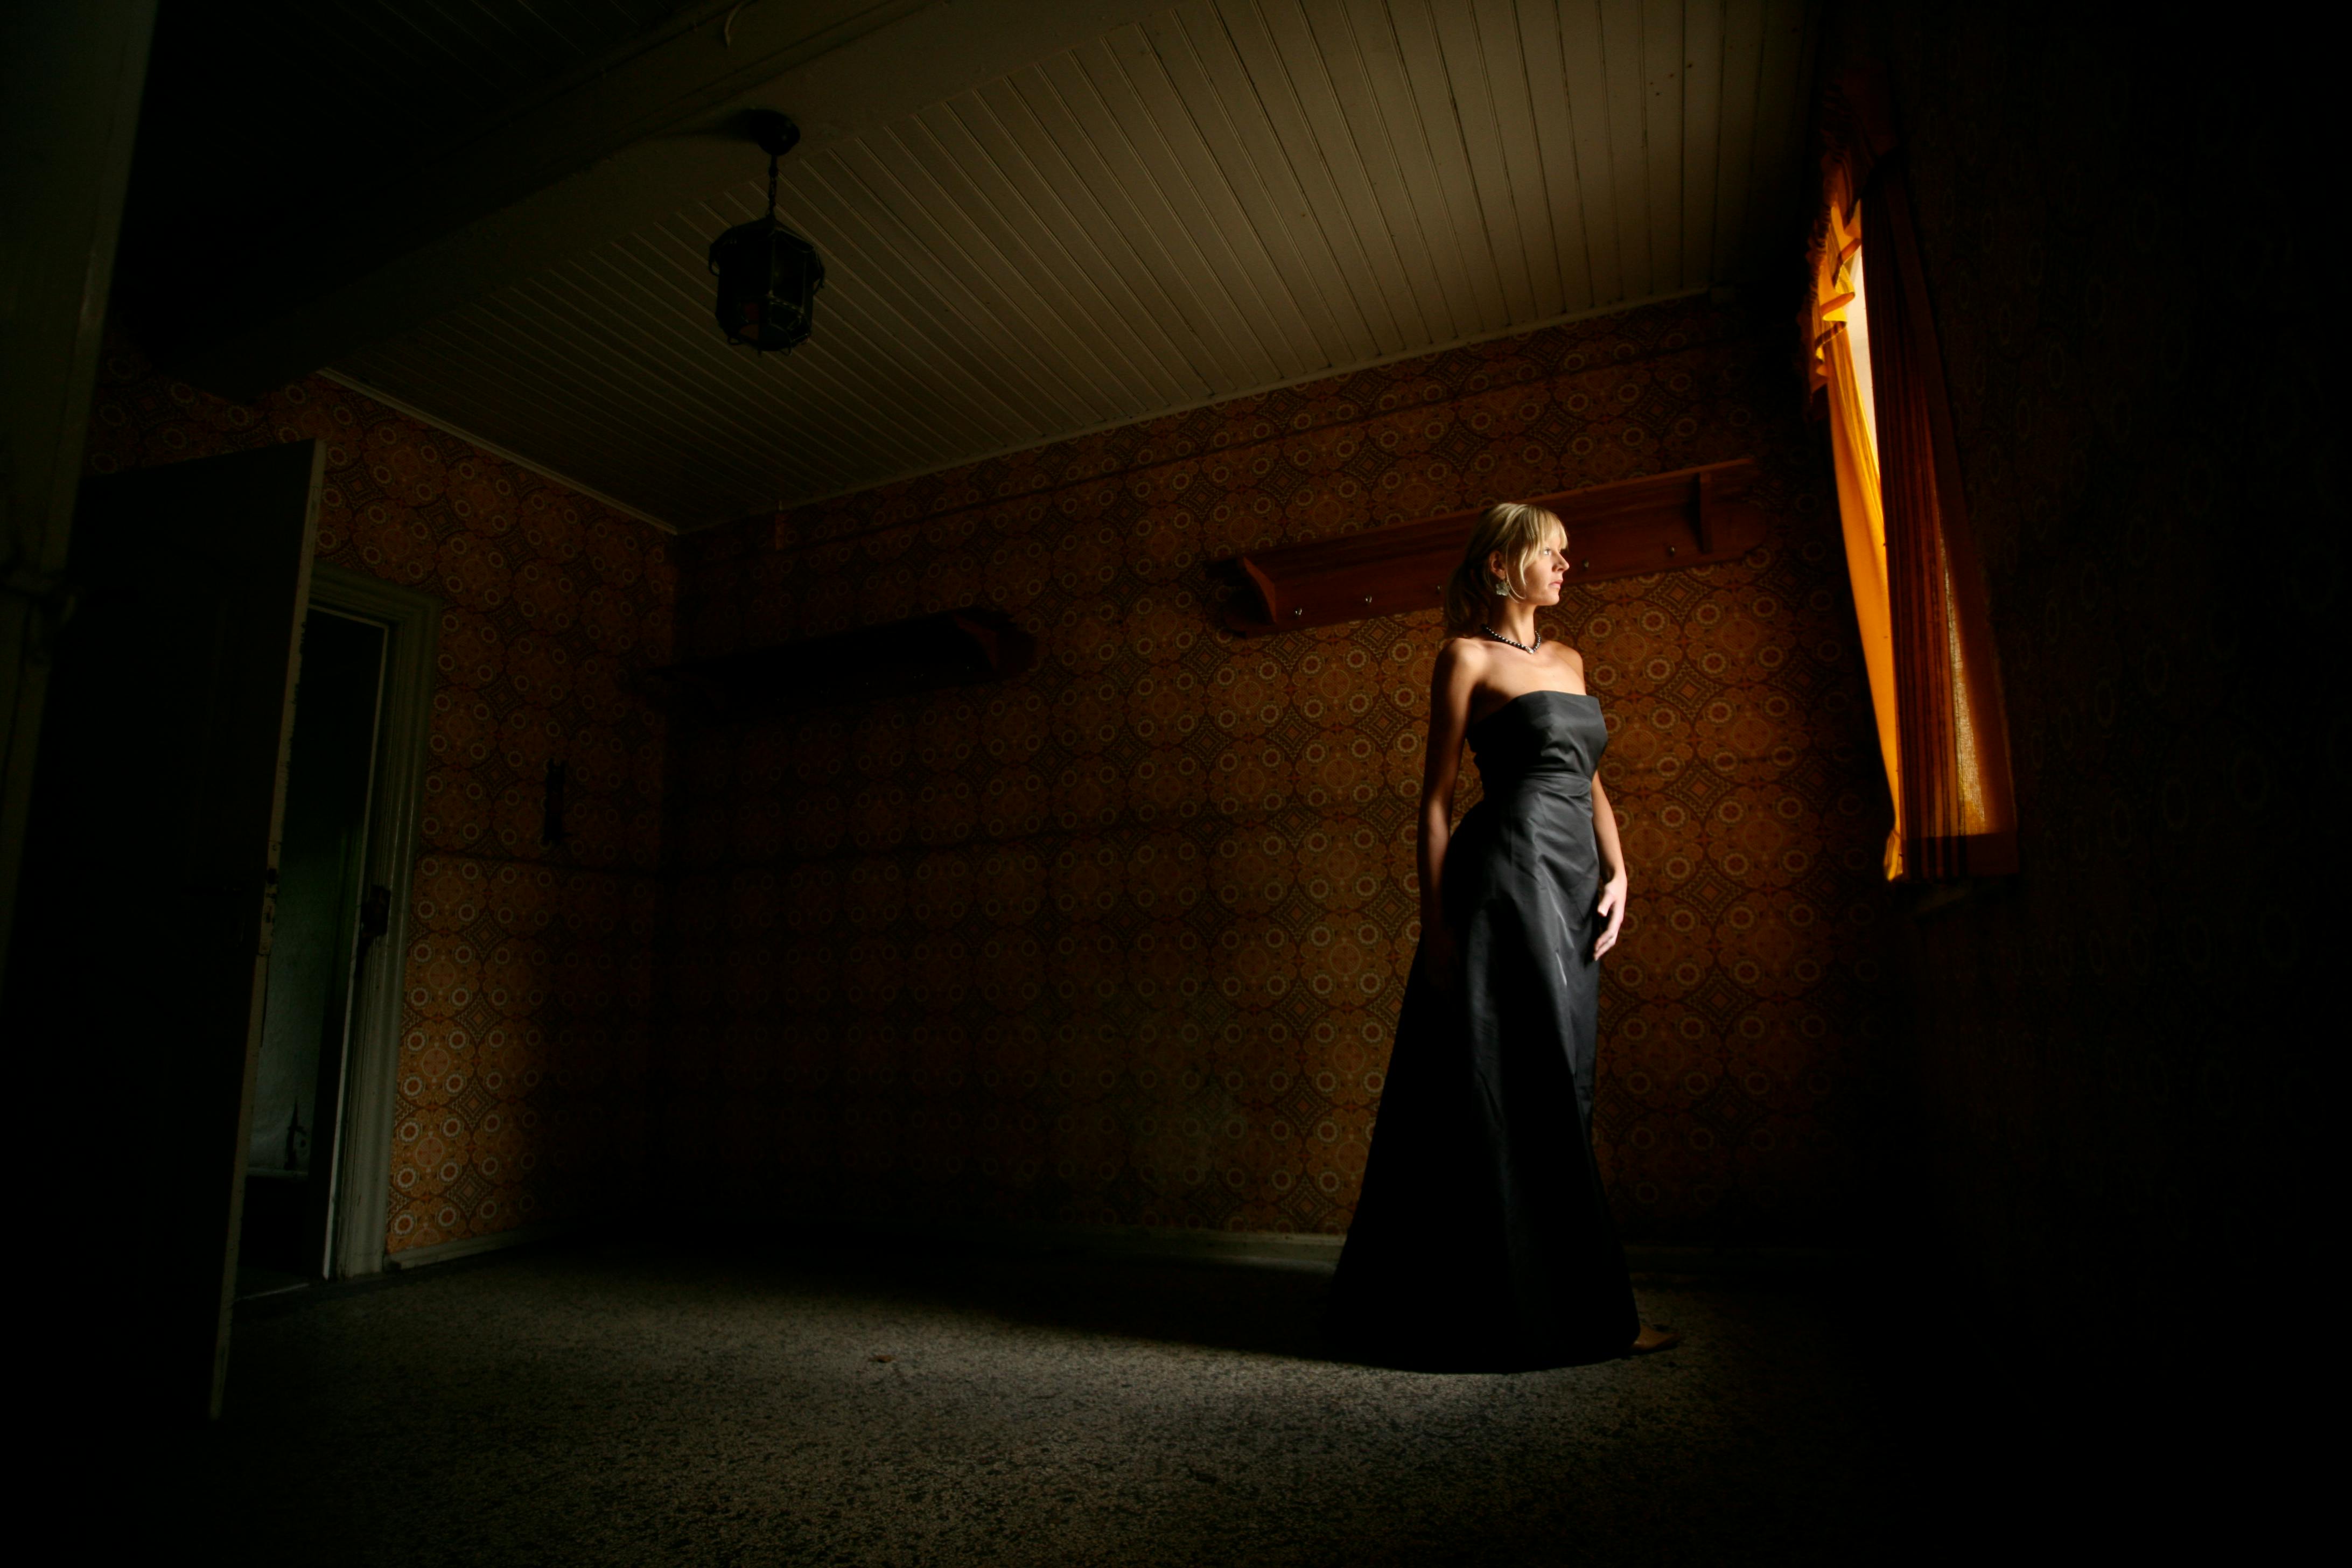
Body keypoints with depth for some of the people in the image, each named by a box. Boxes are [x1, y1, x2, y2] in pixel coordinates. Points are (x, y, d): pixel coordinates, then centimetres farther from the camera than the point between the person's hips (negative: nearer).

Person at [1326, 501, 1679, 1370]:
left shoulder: (1567, 660, 20)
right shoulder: (1469, 657, -1)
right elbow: (1437, 796, -5)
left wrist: (1617, 873, 6)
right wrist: (1435, 921, -11)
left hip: (1571, 888, 8)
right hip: (1506, 880, -8)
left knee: (1553, 1093, 12)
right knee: (1522, 1094, -3)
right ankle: (1564, 1306, 8)